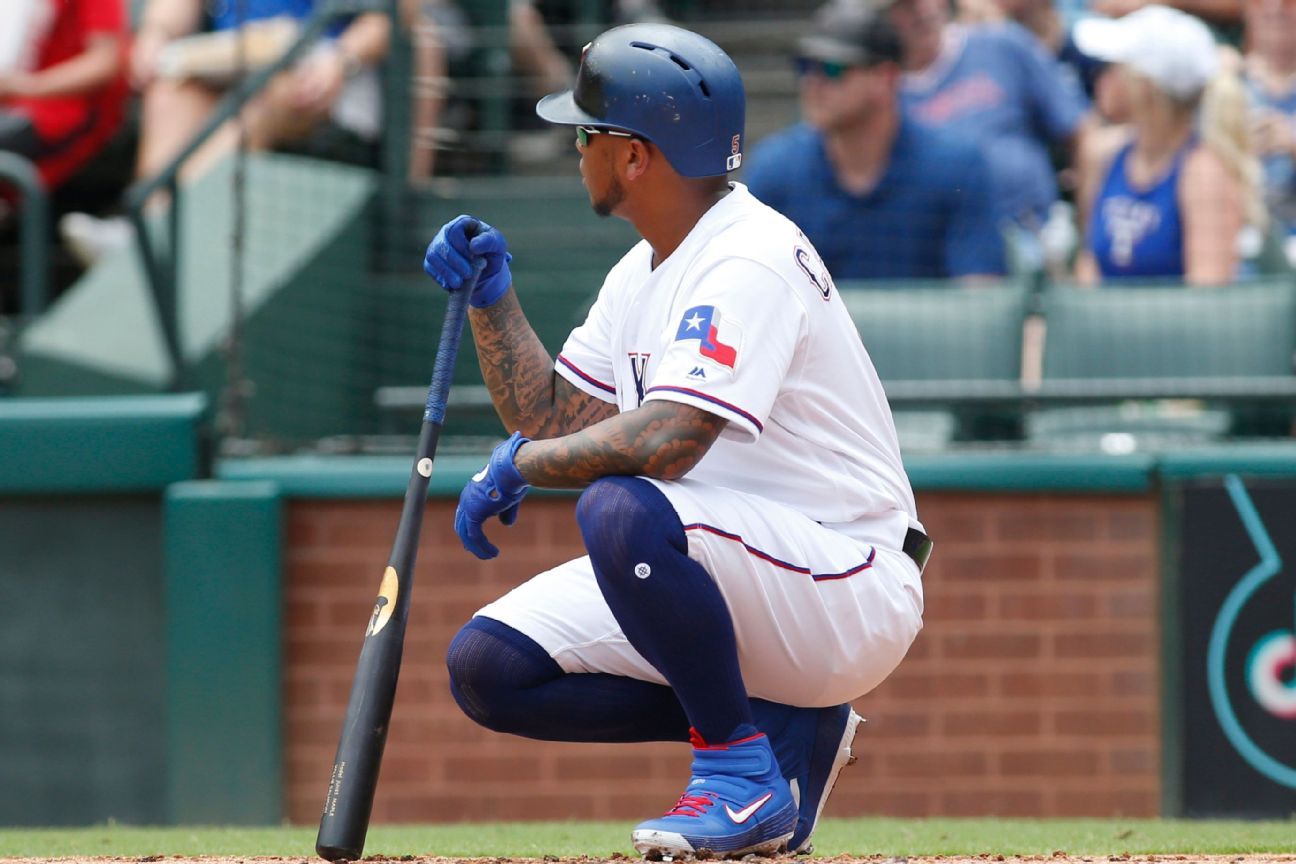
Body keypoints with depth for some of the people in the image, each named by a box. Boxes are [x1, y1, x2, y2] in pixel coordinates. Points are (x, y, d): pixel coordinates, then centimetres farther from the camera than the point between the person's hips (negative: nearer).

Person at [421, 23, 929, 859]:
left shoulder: (750, 259, -20)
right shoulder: (645, 272, 12)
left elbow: (666, 440, -31)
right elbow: (551, 417, 17)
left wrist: (517, 464, -19)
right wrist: (492, 296, 6)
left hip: (849, 588, -10)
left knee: (623, 509, -36)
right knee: (488, 665, -2)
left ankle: (744, 772, -18)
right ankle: (781, 721, 5)